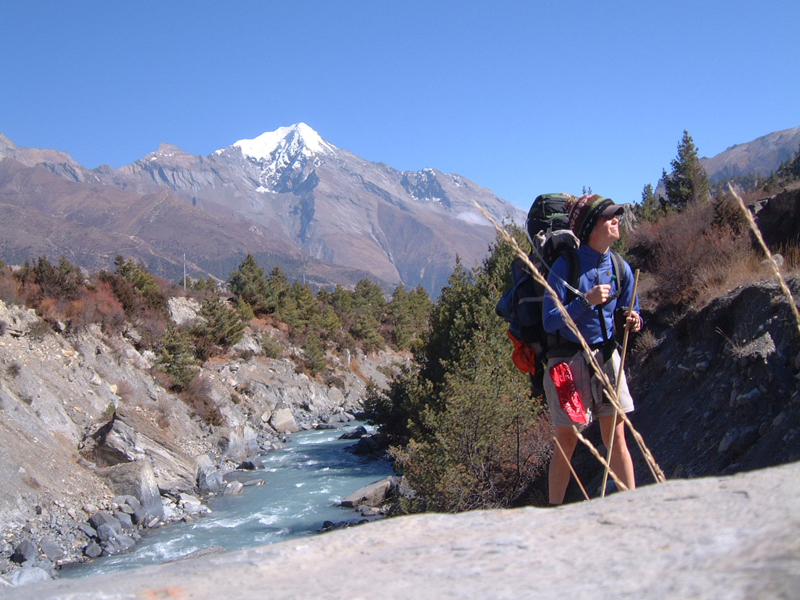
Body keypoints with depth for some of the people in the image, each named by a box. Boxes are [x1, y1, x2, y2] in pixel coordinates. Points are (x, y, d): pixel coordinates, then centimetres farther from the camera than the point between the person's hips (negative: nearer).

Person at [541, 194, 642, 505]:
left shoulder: (621, 268, 3)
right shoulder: (564, 266, -13)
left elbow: (629, 314, 13)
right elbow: (550, 322, -16)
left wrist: (632, 322, -11)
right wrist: (586, 301, -27)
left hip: (607, 356, 4)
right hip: (568, 360, -4)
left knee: (616, 437, 5)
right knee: (567, 442, 3)